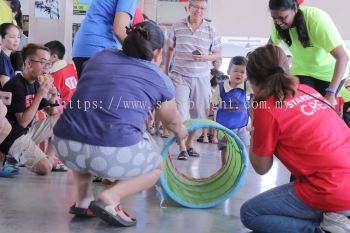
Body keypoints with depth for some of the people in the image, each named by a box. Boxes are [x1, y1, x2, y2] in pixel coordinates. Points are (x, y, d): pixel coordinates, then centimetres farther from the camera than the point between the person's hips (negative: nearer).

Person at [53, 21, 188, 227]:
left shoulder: (100, 57, 21)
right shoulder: (159, 78, 12)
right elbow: (172, 122, 30)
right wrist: (182, 133, 55)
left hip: (66, 147, 5)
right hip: (114, 154, -4)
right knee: (157, 166, 25)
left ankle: (83, 199, 25)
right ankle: (110, 198, 2)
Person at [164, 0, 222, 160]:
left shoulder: (211, 31, 1)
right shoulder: (177, 28, 1)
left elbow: (218, 54, 7)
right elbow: (170, 49, 13)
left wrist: (206, 58, -14)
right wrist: (165, 70, 14)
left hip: (201, 78, 2)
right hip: (180, 76, -2)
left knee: (199, 113, 7)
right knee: (180, 111, -12)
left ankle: (189, 143, 25)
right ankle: (182, 148, -8)